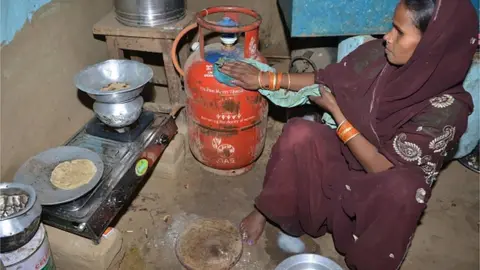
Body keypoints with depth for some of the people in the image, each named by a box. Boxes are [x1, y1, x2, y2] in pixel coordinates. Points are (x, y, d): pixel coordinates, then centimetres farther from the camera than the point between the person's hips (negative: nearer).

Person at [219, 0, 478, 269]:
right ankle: (265, 211, -3)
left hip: (382, 189, -3)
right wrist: (265, 79, -6)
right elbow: (325, 80, 1)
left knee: (403, 188, -38)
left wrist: (335, 112, -19)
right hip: (346, 154, 4)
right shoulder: (378, 54, -14)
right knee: (299, 133, -24)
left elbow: (383, 167, -24)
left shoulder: (447, 109, -27)